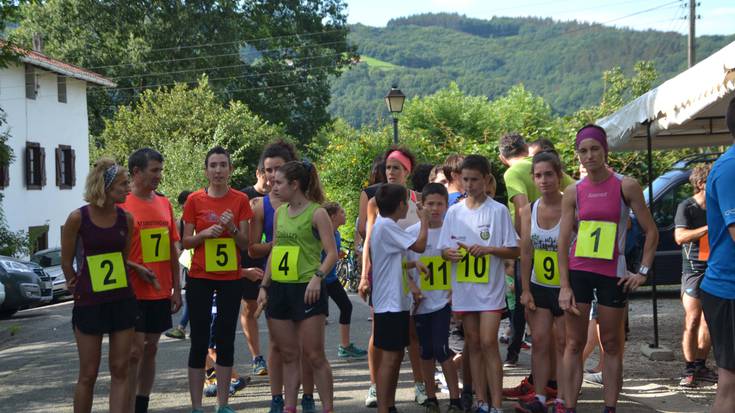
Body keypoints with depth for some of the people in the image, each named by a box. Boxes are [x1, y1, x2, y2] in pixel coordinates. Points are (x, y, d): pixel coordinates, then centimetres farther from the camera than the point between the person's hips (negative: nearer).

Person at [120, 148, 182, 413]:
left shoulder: (164, 204, 10)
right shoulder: (121, 205, -8)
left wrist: (176, 288, 12)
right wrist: (137, 270, -17)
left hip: (161, 292, 6)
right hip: (134, 292, -6)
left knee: (151, 348, 12)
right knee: (134, 351, -5)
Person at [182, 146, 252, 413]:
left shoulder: (240, 200, 1)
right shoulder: (195, 200, 0)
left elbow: (246, 244, 1)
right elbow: (186, 242, 2)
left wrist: (232, 228, -17)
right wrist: (204, 234, -16)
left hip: (231, 279, 1)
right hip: (200, 279, -1)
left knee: (226, 340, 5)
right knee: (199, 342, -1)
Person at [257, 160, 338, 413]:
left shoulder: (316, 213, -7)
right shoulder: (280, 213, 11)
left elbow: (332, 253, -11)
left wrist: (317, 276, -25)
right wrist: (264, 286, 12)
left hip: (307, 290, -6)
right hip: (279, 289, 6)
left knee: (313, 356, -3)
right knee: (288, 355, 10)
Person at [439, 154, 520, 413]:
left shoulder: (498, 210, -4)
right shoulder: (454, 212, 6)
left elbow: (514, 251, -3)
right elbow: (444, 250, 8)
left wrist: (488, 249, -18)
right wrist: (450, 253, -14)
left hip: (490, 287, -4)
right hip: (464, 288, 4)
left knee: (488, 343, -10)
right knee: (473, 344, 9)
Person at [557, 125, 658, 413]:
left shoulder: (625, 186, -4)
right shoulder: (573, 192, 1)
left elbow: (651, 231, -1)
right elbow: (563, 242, 1)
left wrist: (643, 272, -6)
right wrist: (564, 286, -5)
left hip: (613, 274, -1)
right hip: (578, 271, 1)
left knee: (612, 345, 6)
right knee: (574, 344, 1)